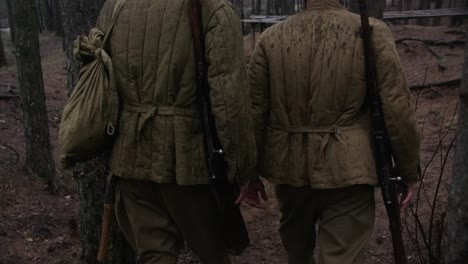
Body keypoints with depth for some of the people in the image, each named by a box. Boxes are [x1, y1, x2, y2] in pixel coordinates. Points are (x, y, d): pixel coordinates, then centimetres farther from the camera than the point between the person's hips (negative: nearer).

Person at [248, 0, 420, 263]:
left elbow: (254, 112, 1)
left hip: (290, 166, 3)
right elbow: (397, 111, -9)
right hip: (348, 170, -3)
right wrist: (408, 172, 3)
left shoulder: (272, 38, -1)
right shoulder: (373, 33, -8)